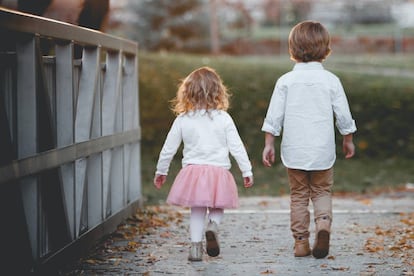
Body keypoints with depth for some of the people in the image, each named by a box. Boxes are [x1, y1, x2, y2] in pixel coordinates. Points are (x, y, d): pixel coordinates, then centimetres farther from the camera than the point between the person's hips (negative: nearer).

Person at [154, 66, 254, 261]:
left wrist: (161, 171, 19)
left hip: (192, 171, 1)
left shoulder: (182, 119, -1)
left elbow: (168, 148, 6)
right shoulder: (223, 119, -4)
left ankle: (195, 246, 7)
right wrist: (247, 171, 7)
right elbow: (236, 147, -2)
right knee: (217, 207, 18)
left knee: (197, 210, 14)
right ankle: (213, 226, -11)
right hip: (219, 170, -1)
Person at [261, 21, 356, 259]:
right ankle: (324, 222, -15)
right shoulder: (331, 81, -4)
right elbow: (343, 115, 1)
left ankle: (301, 242, 11)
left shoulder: (286, 81, -3)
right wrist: (348, 140, 16)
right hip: (323, 150, 0)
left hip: (294, 150, 0)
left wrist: (269, 144, 4)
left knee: (299, 195, 12)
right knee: (322, 192, 13)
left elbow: (274, 116, -4)